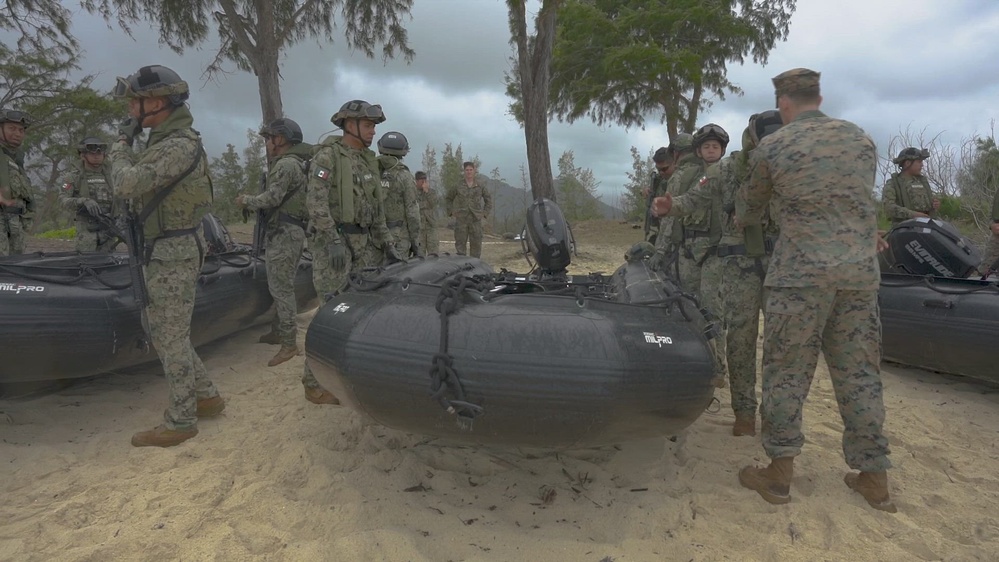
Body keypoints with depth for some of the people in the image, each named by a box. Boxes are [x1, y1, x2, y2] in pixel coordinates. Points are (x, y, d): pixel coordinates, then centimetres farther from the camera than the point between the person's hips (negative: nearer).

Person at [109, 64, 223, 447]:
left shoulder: (179, 146, -18)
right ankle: (205, 397, 28)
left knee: (170, 337, -2)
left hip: (172, 256, -10)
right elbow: (133, 187, 20)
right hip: (160, 253, 10)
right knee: (163, 331, 18)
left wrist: (121, 143, -7)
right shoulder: (164, 142, 14)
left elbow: (126, 184, -24)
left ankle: (180, 422, 11)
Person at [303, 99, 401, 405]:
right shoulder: (327, 155, -8)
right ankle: (315, 384, 3)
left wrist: (386, 243, 11)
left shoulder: (367, 160, 15)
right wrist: (334, 241, -25)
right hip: (333, 241, -8)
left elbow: (376, 208, 17)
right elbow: (315, 201, -18)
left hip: (363, 242, 8)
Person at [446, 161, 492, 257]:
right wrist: (451, 212, 2)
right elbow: (449, 199, 12)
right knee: (460, 243, 0)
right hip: (461, 219, -1)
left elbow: (488, 199, 15)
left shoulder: (480, 186, 5)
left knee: (476, 243, 4)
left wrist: (485, 213, 6)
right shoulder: (458, 185, 1)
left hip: (476, 219, 1)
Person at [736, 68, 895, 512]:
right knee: (860, 373, 11)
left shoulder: (771, 148, -1)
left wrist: (741, 225, 36)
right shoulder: (861, 139, 12)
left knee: (787, 372, 3)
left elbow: (752, 208, 13)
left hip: (801, 274, -5)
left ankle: (779, 474, 11)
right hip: (862, 271, 5)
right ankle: (874, 478, 20)